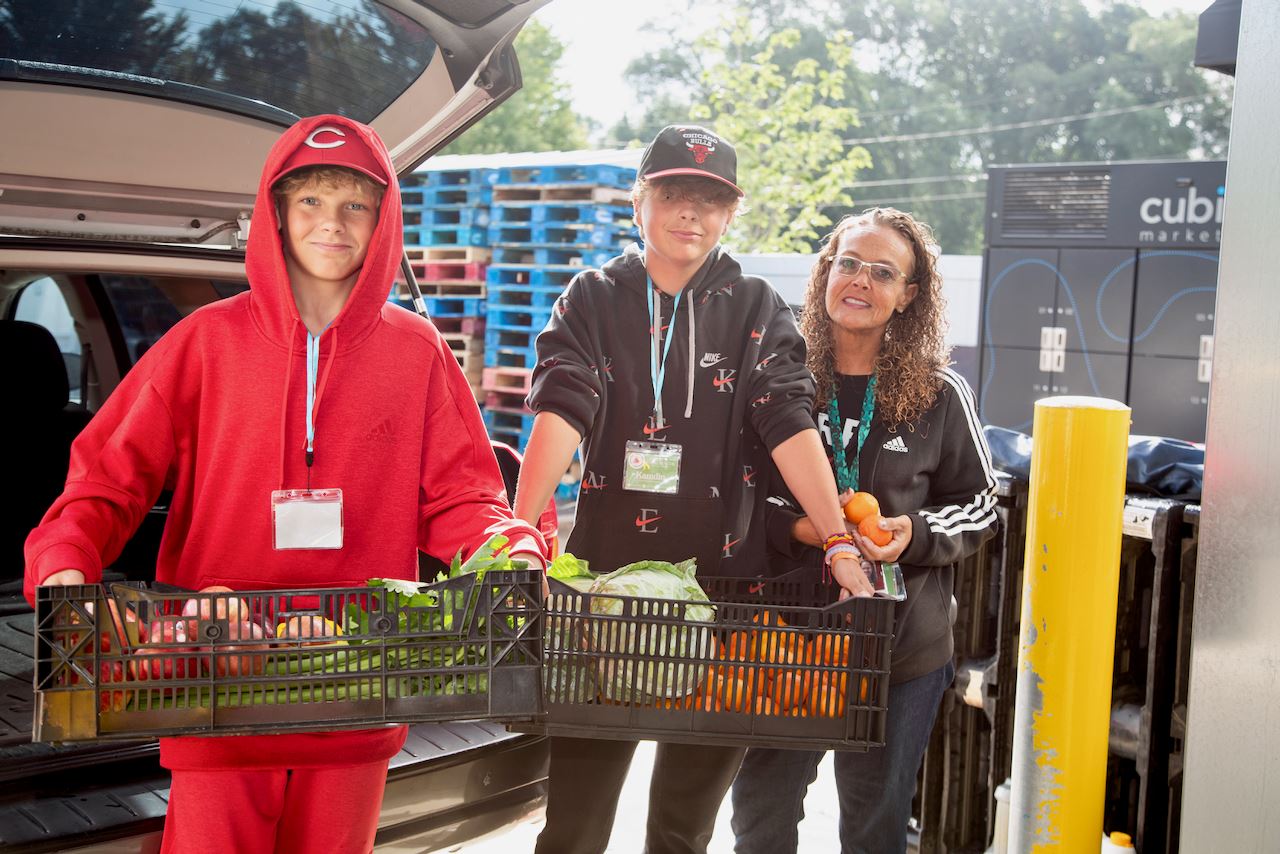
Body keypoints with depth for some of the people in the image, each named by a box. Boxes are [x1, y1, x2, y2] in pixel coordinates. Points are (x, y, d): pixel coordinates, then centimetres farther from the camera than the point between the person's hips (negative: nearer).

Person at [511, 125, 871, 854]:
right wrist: (520, 528, -24)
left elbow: (790, 425, -6)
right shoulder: (595, 300, 4)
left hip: (722, 579, 1)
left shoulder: (756, 311, 5)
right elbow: (561, 413, -10)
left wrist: (841, 543, -17)